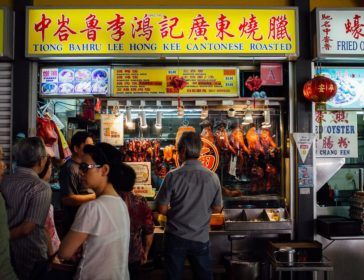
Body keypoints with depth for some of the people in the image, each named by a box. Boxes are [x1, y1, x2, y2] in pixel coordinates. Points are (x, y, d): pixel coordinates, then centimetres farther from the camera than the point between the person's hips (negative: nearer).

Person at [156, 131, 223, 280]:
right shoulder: (213, 177, -9)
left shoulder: (173, 176, -17)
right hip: (201, 239, 2)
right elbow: (217, 208, 3)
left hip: (176, 237, -2)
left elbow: (162, 209, -10)